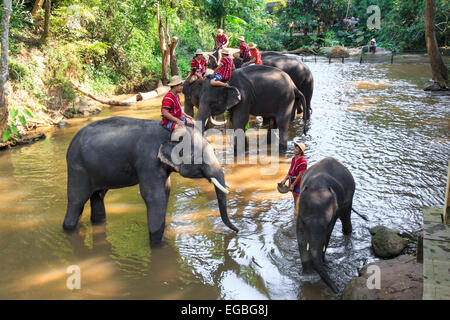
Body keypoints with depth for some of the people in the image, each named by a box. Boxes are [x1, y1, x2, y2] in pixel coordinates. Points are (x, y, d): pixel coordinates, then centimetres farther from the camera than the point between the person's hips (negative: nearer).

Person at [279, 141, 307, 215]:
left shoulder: (302, 162, -19)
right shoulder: (293, 159, 8)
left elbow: (300, 175, -20)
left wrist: (293, 184, -19)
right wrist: (285, 180, 8)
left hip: (298, 183, -8)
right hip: (292, 181, 9)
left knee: (298, 203, -5)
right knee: (295, 201, 19)